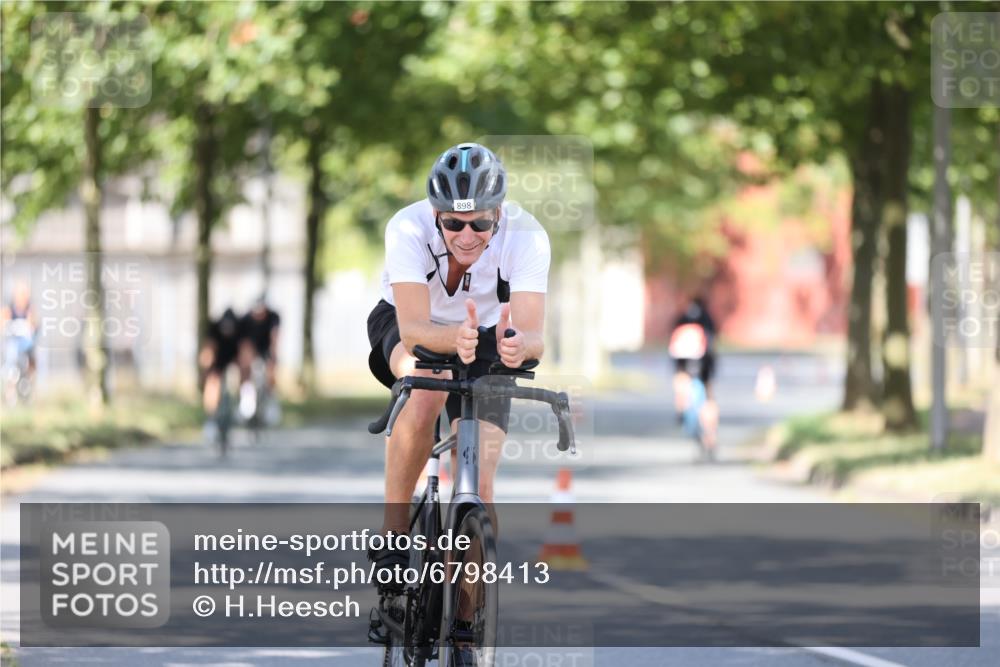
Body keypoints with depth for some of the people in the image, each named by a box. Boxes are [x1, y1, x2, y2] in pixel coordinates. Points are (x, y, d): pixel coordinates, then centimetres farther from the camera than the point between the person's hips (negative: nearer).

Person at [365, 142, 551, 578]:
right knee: (426, 388, -38)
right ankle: (392, 534, -25)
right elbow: (413, 328, -41)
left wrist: (518, 345, -63)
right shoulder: (408, 228, -32)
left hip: (486, 336, 2)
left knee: (478, 489, -15)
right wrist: (455, 338, -63)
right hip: (405, 327, -1)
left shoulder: (525, 236, -30)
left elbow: (533, 335, -39)